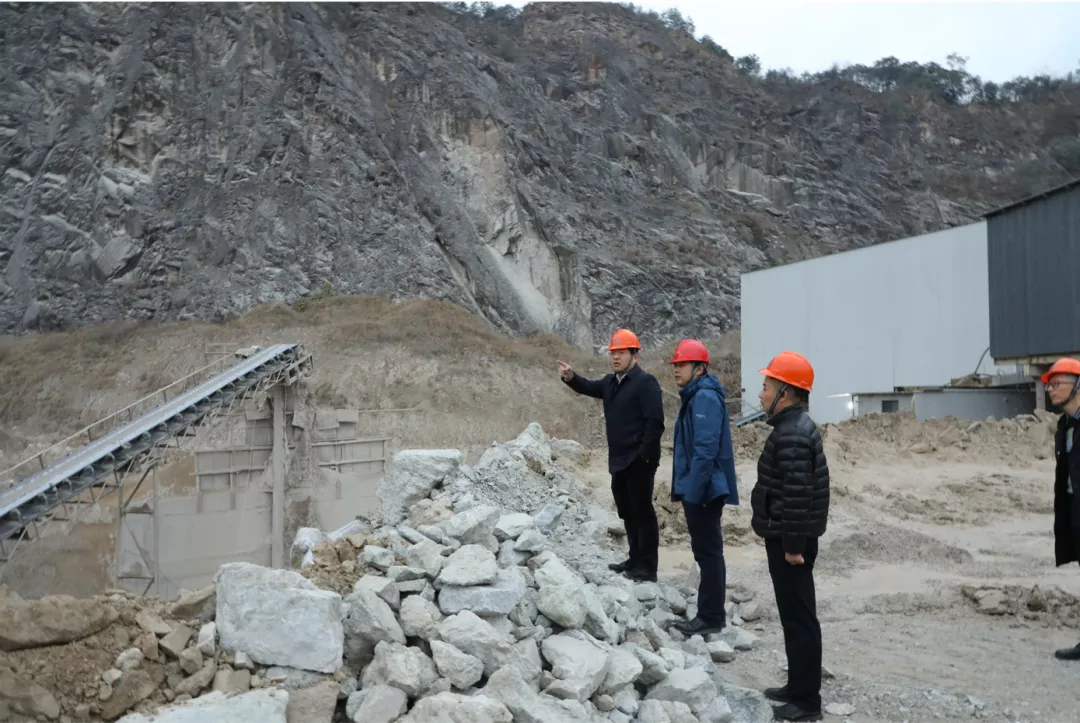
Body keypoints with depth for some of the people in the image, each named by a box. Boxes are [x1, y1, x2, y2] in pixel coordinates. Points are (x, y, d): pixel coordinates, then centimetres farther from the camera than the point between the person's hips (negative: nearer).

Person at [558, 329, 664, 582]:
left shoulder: (645, 382, -13)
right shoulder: (611, 382, 15)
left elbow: (655, 422, -19)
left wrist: (645, 454, -21)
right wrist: (570, 377, -7)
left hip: (639, 461, -9)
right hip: (619, 461, 9)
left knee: (642, 511, -3)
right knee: (627, 511, 17)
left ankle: (647, 567, 4)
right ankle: (635, 559, 29)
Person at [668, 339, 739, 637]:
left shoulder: (705, 397, -17)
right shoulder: (693, 396, 14)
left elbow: (706, 449, -24)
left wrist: (692, 490, -23)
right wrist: (685, 488, 20)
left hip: (704, 490, -10)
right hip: (696, 489, 10)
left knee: (709, 552, -2)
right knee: (705, 551, 15)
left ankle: (711, 617, 7)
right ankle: (708, 614, 24)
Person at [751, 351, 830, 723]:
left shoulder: (792, 435, -21)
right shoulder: (794, 426, 12)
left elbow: (797, 495, -25)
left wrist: (794, 545, -21)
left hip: (790, 542, -10)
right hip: (786, 538, 11)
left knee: (799, 618, -1)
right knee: (794, 616, 18)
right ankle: (798, 686, 29)